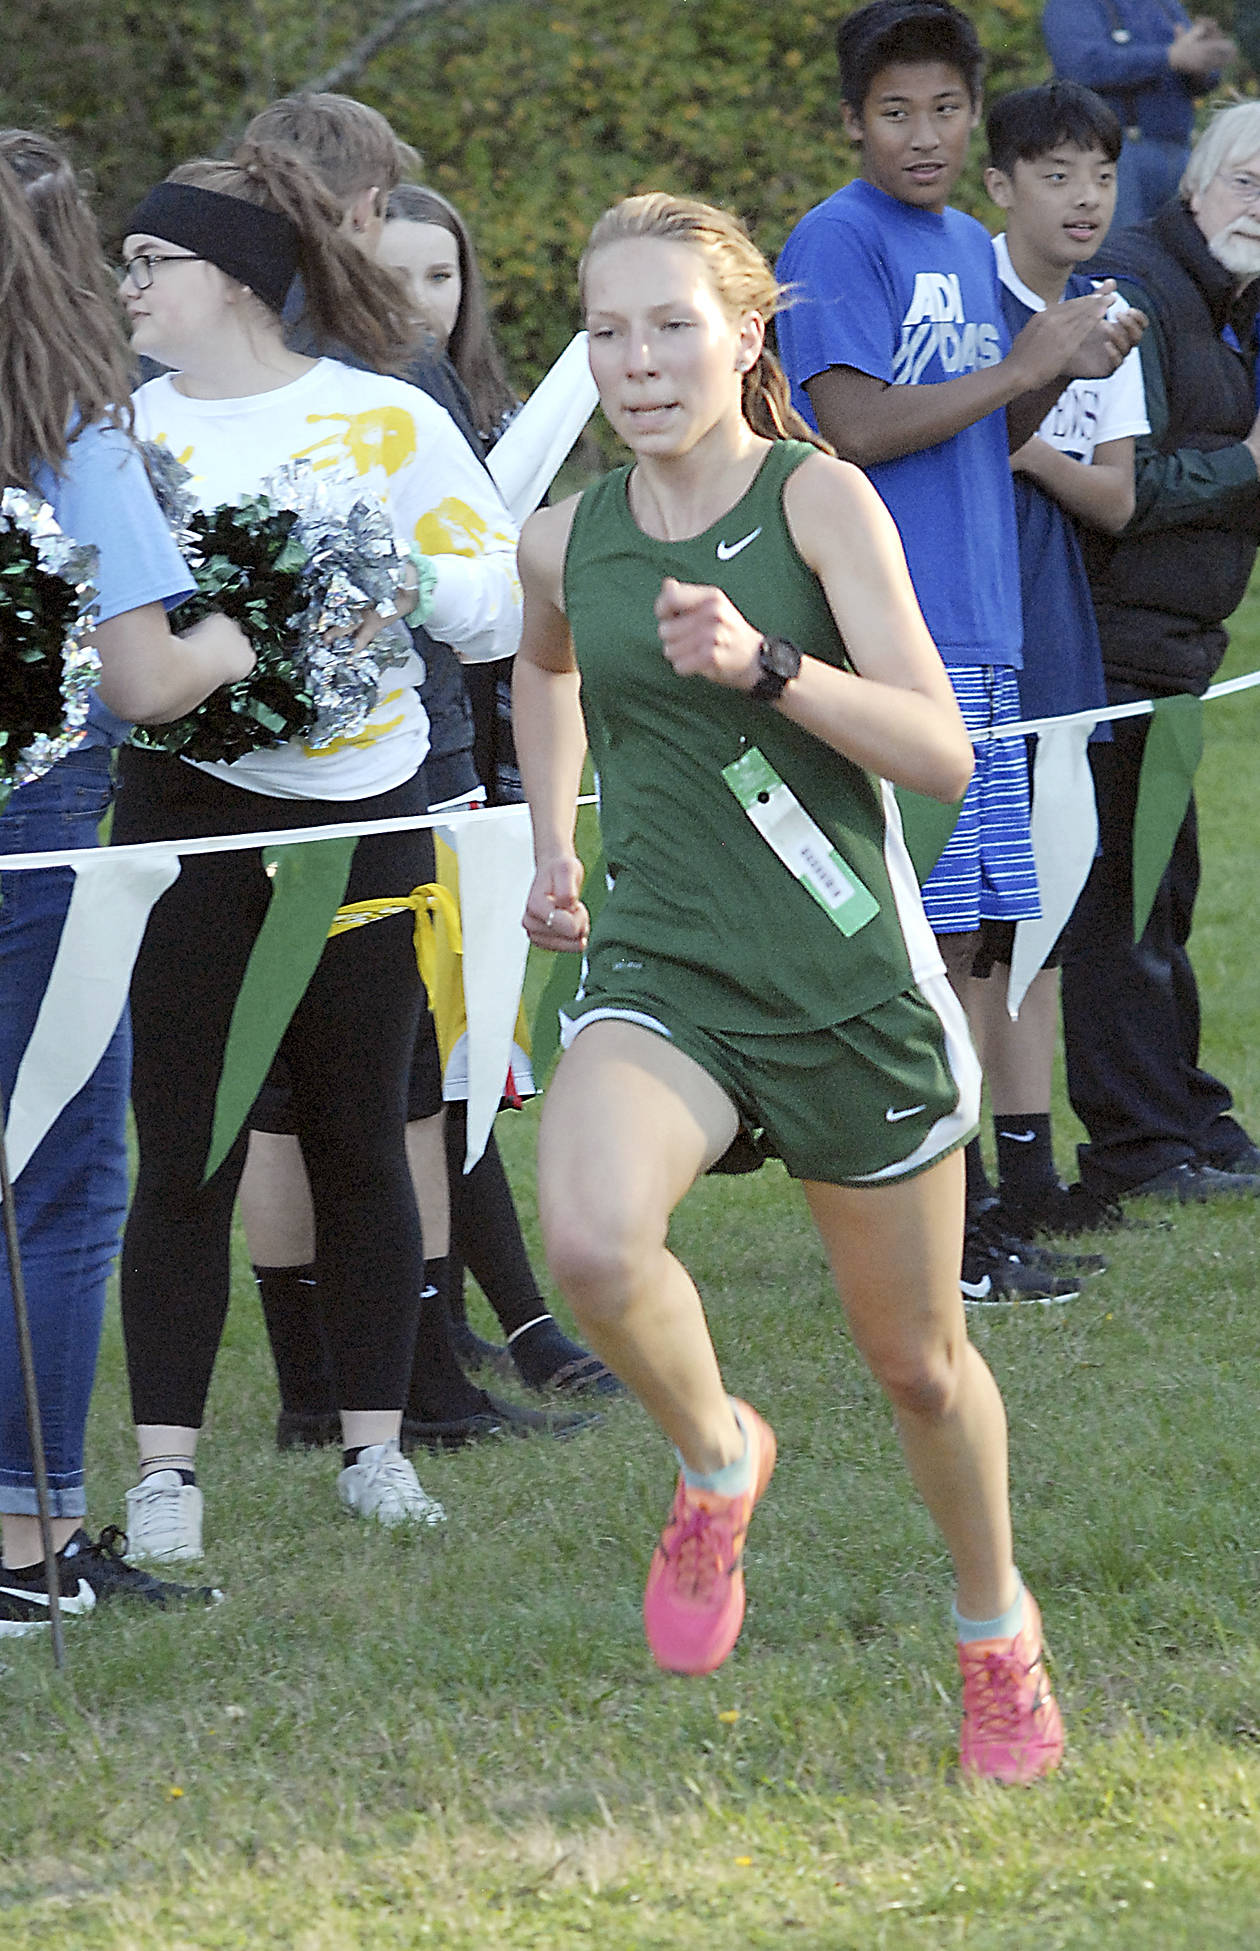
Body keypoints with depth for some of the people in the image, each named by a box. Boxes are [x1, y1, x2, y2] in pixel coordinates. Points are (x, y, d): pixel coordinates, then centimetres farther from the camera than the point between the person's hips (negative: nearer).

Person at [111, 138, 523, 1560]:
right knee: (184, 1150, -2)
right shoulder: (125, 428, 5)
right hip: (188, 806, 1)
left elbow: (502, 602, 2)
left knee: (359, 1137, 6)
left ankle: (375, 1446, 16)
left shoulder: (385, 417, 1)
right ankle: (164, 1469, 2)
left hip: (362, 812, -1)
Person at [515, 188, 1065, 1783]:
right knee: (588, 1238, -30)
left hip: (851, 984, -2)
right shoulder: (567, 541, 4)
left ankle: (998, 1632, 39)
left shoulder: (819, 500, -9)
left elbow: (939, 755, -17)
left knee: (917, 1362, 11)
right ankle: (716, 1459, 0)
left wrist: (765, 664, -30)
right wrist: (554, 843, 21)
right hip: (660, 975, 2)